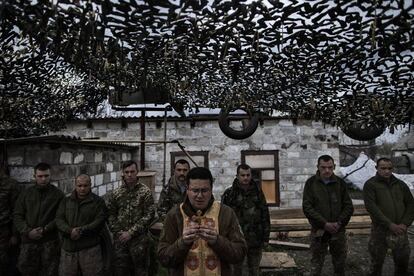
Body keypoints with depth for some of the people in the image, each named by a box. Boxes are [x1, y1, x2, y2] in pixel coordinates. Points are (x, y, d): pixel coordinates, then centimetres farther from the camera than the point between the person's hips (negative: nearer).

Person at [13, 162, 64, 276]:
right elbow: (17, 216, 5)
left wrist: (45, 229, -15)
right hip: (29, 241, 2)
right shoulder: (26, 193, 7)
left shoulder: (58, 194, -1)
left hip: (50, 241, -2)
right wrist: (28, 231, -7)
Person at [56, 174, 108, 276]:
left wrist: (81, 231, -18)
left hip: (90, 248, -3)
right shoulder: (66, 201, 11)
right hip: (68, 248, 3)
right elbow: (59, 220, 1)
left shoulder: (98, 201, 1)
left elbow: (99, 222, -8)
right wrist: (70, 231, -16)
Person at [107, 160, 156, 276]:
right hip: (120, 239, 3)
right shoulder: (116, 193, 5)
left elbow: (149, 215, -10)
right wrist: (117, 232, -6)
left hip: (139, 239, -2)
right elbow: (111, 215, 7)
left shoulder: (145, 191, -6)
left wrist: (131, 232, -13)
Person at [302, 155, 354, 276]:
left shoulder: (340, 183, 3)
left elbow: (349, 206, 3)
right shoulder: (311, 183, -5)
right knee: (316, 264, 7)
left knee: (340, 263, 15)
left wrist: (339, 223, -10)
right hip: (319, 231, -2)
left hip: (338, 231, 2)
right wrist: (324, 224, -16)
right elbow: (307, 207, -9)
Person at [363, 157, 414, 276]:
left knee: (403, 262, 14)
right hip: (380, 230, -4)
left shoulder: (400, 184, 8)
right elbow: (371, 207, -14)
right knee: (377, 262, 8)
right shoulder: (370, 184, -6)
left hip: (400, 230, 4)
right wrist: (390, 224, -18)